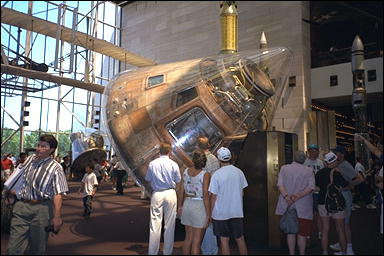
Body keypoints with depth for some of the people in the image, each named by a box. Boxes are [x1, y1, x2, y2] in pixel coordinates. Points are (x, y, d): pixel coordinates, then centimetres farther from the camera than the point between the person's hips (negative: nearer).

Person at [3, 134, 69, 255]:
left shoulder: (55, 168, -10)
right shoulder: (29, 159, 7)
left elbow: (57, 194, -15)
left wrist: (57, 217, -21)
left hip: (41, 209, -4)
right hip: (21, 206, 4)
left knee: (37, 248, 9)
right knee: (14, 248, 2)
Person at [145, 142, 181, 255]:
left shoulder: (152, 163, -4)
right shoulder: (173, 164, -6)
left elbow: (148, 179, 4)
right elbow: (177, 181, 2)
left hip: (157, 194, 0)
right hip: (170, 193, 0)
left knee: (155, 225, 5)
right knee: (169, 225, 9)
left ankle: (152, 251, 11)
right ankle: (167, 252, 18)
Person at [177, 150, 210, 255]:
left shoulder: (186, 171, -1)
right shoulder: (205, 175, -16)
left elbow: (181, 191, 5)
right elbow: (205, 196, -17)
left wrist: (180, 206, 16)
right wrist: (208, 214, -11)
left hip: (187, 204, 5)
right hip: (200, 206, -5)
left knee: (188, 238, 18)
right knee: (196, 241, 5)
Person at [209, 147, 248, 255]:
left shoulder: (217, 174, -14)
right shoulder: (239, 172, -3)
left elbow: (213, 196, -11)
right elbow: (241, 192, 7)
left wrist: (210, 213, 0)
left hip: (221, 213, -3)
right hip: (237, 212, 3)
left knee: (224, 240, 8)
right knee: (240, 239, 16)